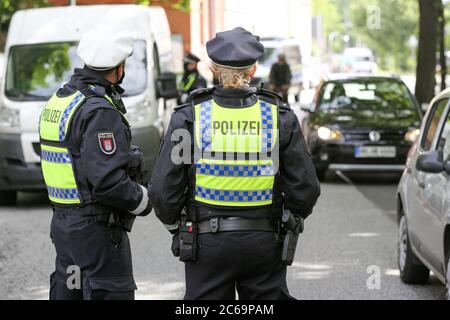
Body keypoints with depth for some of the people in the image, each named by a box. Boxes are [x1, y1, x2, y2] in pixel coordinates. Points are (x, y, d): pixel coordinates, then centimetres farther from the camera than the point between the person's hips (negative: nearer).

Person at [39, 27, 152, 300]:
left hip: (62, 223, 9)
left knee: (67, 292, 15)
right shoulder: (99, 111, -20)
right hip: (95, 227, -9)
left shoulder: (58, 101, 10)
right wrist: (143, 201, -9)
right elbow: (107, 180, -25)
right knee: (109, 295, -5)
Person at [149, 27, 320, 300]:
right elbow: (305, 189, -1)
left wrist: (175, 225, 12)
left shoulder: (190, 117, -7)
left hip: (207, 245, -1)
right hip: (264, 245, 1)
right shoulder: (280, 117, -4)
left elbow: (163, 190, -7)